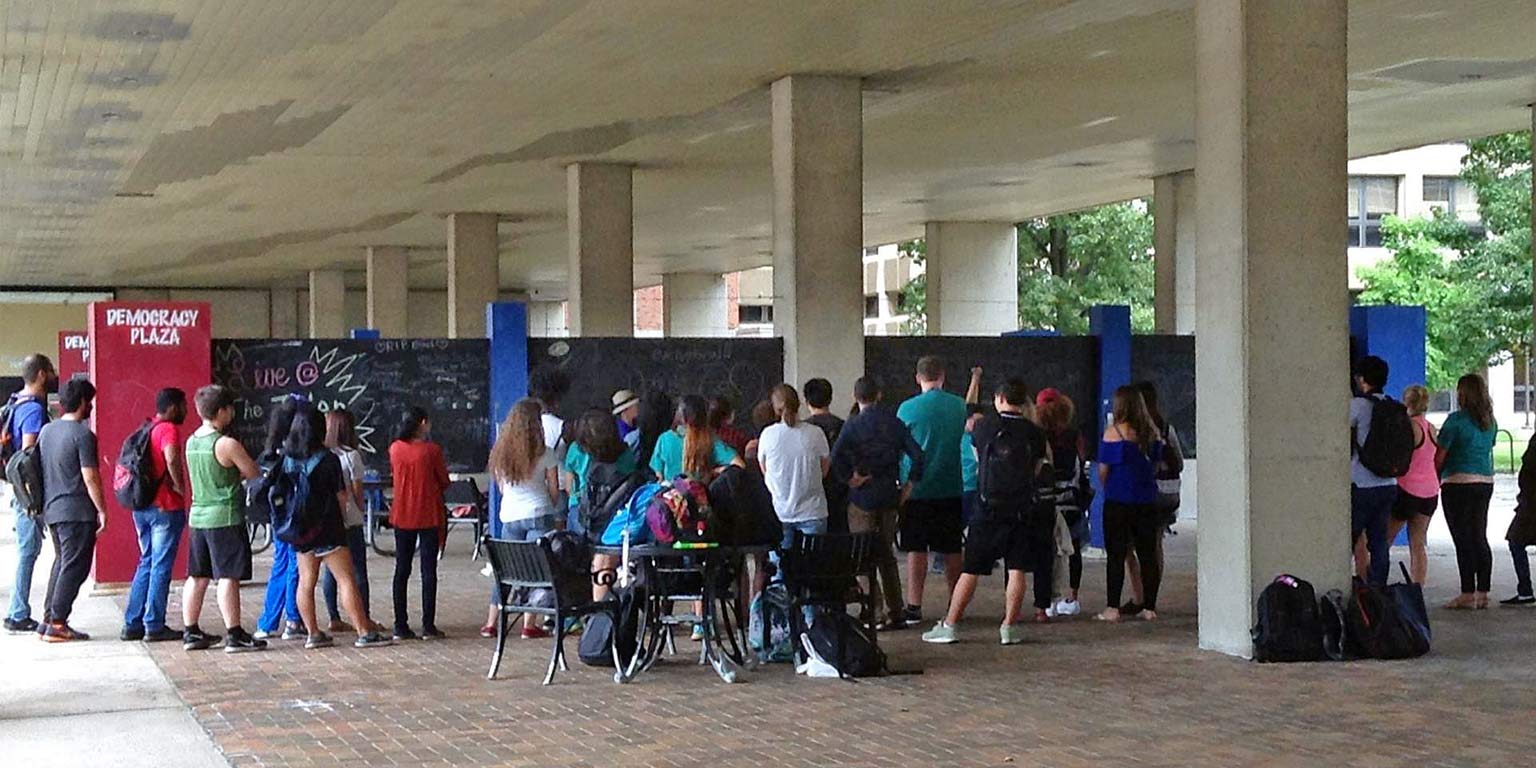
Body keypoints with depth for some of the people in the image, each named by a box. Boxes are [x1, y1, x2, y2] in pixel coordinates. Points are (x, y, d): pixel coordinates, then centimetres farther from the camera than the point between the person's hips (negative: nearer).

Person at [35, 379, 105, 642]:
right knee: (74, 567, -2)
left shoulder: (46, 430, 9)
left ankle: (48, 618, 17)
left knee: (62, 563, 18)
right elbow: (90, 477, -16)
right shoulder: (83, 435, -14)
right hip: (77, 512, -8)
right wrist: (102, 510, -9)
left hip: (51, 509, 8)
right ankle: (57, 624, -4)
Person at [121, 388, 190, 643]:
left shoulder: (147, 429, 15)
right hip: (166, 507, -9)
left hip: (142, 506, 9)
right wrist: (180, 488, -17)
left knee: (147, 563, 16)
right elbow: (172, 459, -30)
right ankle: (154, 626, 0)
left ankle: (132, 624, 16)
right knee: (161, 567, -3)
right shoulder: (169, 429, -12)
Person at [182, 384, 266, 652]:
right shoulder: (227, 445, -14)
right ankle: (234, 635, -5)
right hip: (225, 517, -8)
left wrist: (234, 473, 11)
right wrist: (239, 471, 15)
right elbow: (255, 474, -6)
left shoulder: (191, 442, 10)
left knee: (197, 576, 12)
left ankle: (191, 632, 16)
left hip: (197, 516, 8)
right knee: (228, 577, -6)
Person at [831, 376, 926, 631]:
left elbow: (836, 457, -24)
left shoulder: (853, 425, -9)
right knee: (887, 555, 15)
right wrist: (909, 485, 7)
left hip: (863, 497, -4)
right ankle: (896, 613, 16)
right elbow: (918, 455, -1)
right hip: (890, 495, 4)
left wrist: (849, 478, -10)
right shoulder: (894, 423, 3)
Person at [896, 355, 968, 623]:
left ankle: (914, 607, 1)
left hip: (917, 488, -3)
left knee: (916, 550, 2)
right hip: (951, 489, 3)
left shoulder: (908, 409, -8)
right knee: (952, 550, 10)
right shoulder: (960, 406, -1)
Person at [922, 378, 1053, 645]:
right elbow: (1040, 470, 8)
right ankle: (1009, 628, 1)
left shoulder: (985, 426, -2)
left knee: (970, 570, 3)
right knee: (1017, 571, 3)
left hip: (989, 508, 0)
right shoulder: (1033, 432, -1)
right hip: (1023, 510, 0)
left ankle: (949, 625, 5)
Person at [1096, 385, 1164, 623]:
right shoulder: (1152, 432, 4)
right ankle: (1149, 607, 10)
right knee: (1148, 554, 8)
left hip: (1118, 501, -4)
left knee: (1116, 555, -1)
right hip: (1147, 501, 4)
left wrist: (1106, 490, 11)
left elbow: (1103, 469, -6)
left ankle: (1113, 608, -2)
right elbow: (1156, 464, 13)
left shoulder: (1114, 432, -10)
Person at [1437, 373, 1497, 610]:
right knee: (1480, 538, 10)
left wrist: (1433, 481, 3)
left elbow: (1440, 456, -10)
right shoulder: (1490, 422, 8)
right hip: (1486, 482, 7)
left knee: (1463, 540, -3)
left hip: (1459, 483, -7)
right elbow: (1488, 451, 15)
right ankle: (1482, 593, 12)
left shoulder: (1456, 420, -12)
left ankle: (1468, 594, -3)